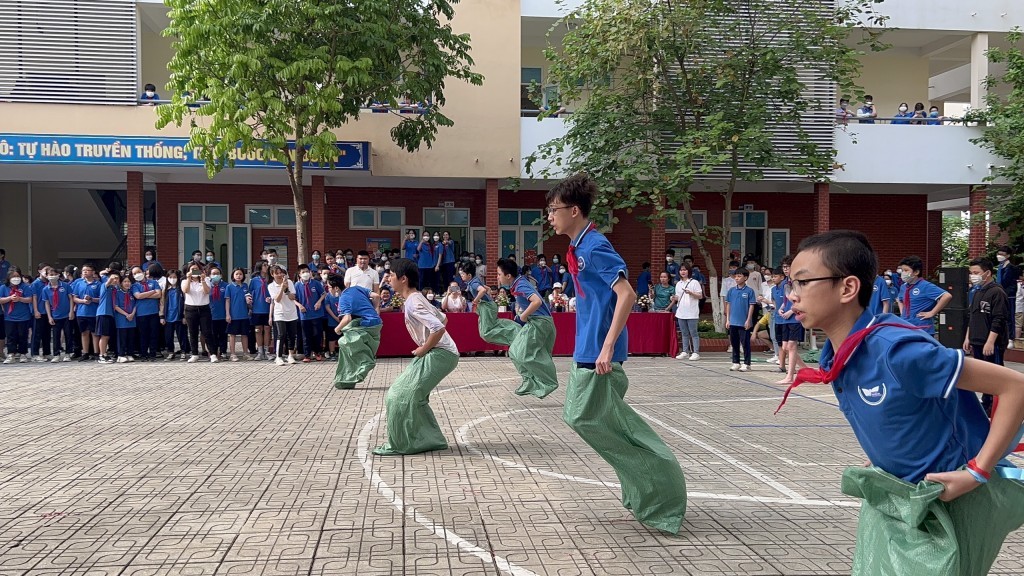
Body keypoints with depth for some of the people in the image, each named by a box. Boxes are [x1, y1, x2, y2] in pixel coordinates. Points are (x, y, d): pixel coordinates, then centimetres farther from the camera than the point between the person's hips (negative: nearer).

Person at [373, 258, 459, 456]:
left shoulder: (412, 303, -18)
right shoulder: (417, 298, 13)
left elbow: (439, 328, -29)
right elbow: (443, 319, 23)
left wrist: (424, 349, -15)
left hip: (440, 354, -10)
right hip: (439, 352, 10)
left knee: (401, 396, -7)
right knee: (413, 395, 15)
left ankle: (399, 444, 2)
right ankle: (431, 439, 20)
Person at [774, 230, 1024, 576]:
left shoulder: (897, 349, -29)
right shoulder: (834, 359, -4)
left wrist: (976, 472, -23)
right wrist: (883, 456, 8)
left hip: (951, 500, -7)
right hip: (892, 498, 7)